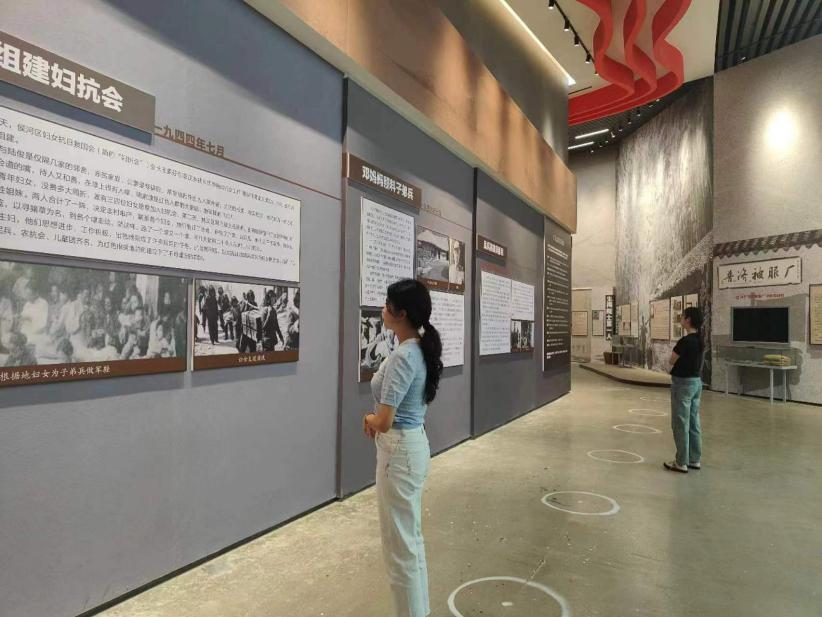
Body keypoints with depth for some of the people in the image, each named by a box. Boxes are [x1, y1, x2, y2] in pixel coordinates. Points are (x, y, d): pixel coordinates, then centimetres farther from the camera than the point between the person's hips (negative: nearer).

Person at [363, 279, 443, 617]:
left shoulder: (402, 357, -24)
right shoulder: (421, 350, 5)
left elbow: (384, 422, -25)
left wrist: (369, 419, -3)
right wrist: (376, 417, 3)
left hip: (399, 451, -10)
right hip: (414, 444, 10)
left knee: (400, 546, 7)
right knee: (411, 538, 23)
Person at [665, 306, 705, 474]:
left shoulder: (685, 341, -20)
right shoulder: (700, 340, 7)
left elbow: (672, 360, -9)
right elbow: (694, 360, 13)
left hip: (683, 383, -9)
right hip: (696, 382, 9)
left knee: (681, 424, 0)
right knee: (693, 423, 15)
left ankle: (681, 463, 6)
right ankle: (695, 460, 22)